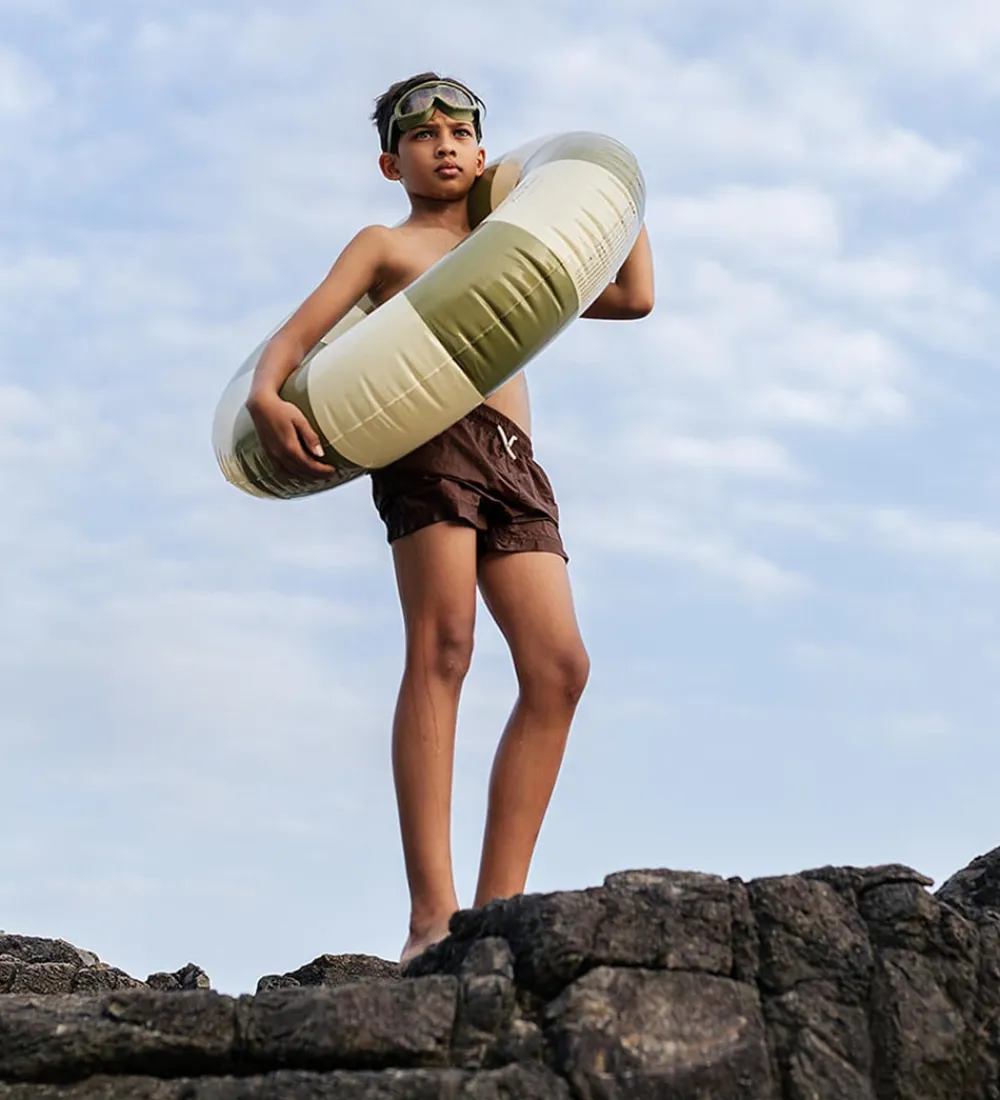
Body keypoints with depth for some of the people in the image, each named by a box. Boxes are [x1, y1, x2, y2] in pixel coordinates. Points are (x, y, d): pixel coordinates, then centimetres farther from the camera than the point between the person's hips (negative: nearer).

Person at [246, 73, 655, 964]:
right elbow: (296, 333, 6)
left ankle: (497, 910, -14)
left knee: (558, 666, -12)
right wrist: (266, 395, -16)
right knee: (443, 648, -22)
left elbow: (634, 298, 37)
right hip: (430, 437, -5)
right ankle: (432, 914, -29)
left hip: (515, 466, 5)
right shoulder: (387, 245, 21)